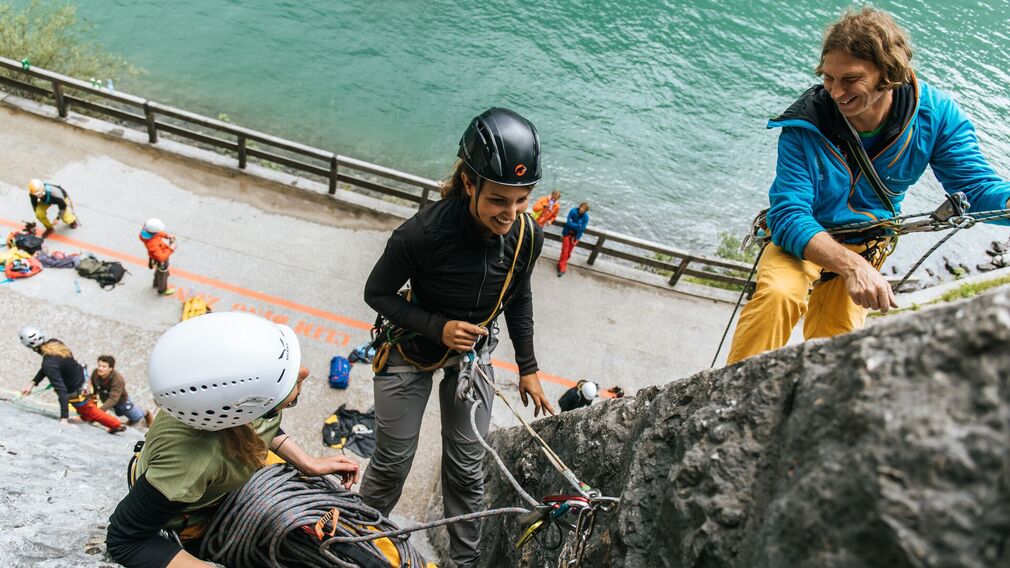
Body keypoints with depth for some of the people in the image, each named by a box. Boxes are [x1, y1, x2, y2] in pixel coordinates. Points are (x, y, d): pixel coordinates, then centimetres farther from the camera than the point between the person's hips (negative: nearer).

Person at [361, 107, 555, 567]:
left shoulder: (528, 236, -20)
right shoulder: (422, 233, -34)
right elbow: (377, 293, -17)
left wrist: (527, 368, 6)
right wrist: (438, 328, -30)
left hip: (473, 352, 3)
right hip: (411, 351, -3)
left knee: (466, 467, 12)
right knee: (392, 463, 10)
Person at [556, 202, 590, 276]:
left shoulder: (586, 217, -11)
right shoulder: (573, 211, -16)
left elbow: (582, 229, -10)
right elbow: (569, 223, -19)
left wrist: (576, 238, -12)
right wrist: (578, 226, -21)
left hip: (576, 236, 2)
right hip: (567, 234, -2)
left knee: (568, 253, 9)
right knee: (565, 251, -4)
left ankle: (561, 264, 29)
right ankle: (562, 268, 6)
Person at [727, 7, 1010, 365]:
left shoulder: (935, 114, -16)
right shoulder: (805, 124, -26)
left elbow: (978, 185, -12)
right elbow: (789, 215, -29)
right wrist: (850, 265, -46)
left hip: (867, 247, 4)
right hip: (803, 239, -3)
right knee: (778, 293, -36)